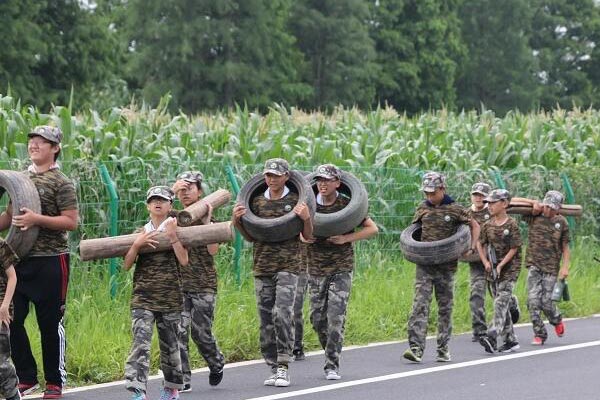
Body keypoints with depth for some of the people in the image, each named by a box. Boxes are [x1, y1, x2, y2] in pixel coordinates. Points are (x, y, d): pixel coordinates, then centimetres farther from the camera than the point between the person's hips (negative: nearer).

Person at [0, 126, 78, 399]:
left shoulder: (61, 183, -6)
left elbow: (71, 222, -13)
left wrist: (37, 219, -23)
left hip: (50, 261, -6)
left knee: (50, 323, 0)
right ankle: (26, 378, 15)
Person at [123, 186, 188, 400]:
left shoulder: (177, 231, 5)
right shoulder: (141, 232, 8)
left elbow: (184, 260, -10)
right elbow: (126, 265, 1)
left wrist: (172, 236, -14)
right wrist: (137, 244, -12)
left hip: (170, 298, 0)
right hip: (143, 298, 0)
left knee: (170, 344, 10)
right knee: (140, 343, -14)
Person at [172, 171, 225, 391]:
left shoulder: (210, 218, 3)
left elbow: (213, 250, -9)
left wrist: (206, 222, -15)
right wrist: (172, 191, -14)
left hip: (204, 284, -2)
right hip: (178, 282, 2)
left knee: (201, 332, 2)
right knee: (179, 331, -9)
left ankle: (216, 363, 31)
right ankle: (182, 379, -6)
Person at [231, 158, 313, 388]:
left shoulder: (295, 201, 1)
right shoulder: (256, 202, 12)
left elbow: (308, 236, 4)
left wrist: (306, 218, -16)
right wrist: (237, 221, 1)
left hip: (287, 267, -4)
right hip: (262, 267, 4)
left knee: (283, 314, -18)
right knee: (266, 321, 4)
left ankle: (283, 368, -16)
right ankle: (273, 369, 11)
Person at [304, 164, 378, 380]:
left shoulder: (347, 205, -5)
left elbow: (372, 229, -3)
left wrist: (346, 238, -15)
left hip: (341, 268, -3)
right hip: (316, 268, 3)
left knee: (335, 318, -10)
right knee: (317, 318, 5)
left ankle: (332, 366, -7)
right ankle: (332, 353, 28)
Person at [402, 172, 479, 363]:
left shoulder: (455, 210, -1)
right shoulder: (422, 209, 9)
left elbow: (475, 226, 8)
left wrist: (471, 247, -4)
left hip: (446, 266, -2)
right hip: (424, 264, 2)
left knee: (445, 307, 7)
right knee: (420, 304, -11)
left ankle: (443, 349, 17)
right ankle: (416, 348, -19)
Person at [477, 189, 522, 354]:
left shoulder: (511, 225, -8)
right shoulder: (488, 225, 8)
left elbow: (514, 249, -10)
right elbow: (480, 244, 16)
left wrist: (501, 265, -16)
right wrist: (486, 262, 1)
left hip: (509, 268, -6)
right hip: (493, 271, 6)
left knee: (501, 303, -16)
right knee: (501, 306, 8)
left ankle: (492, 337, -28)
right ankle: (511, 340, 15)